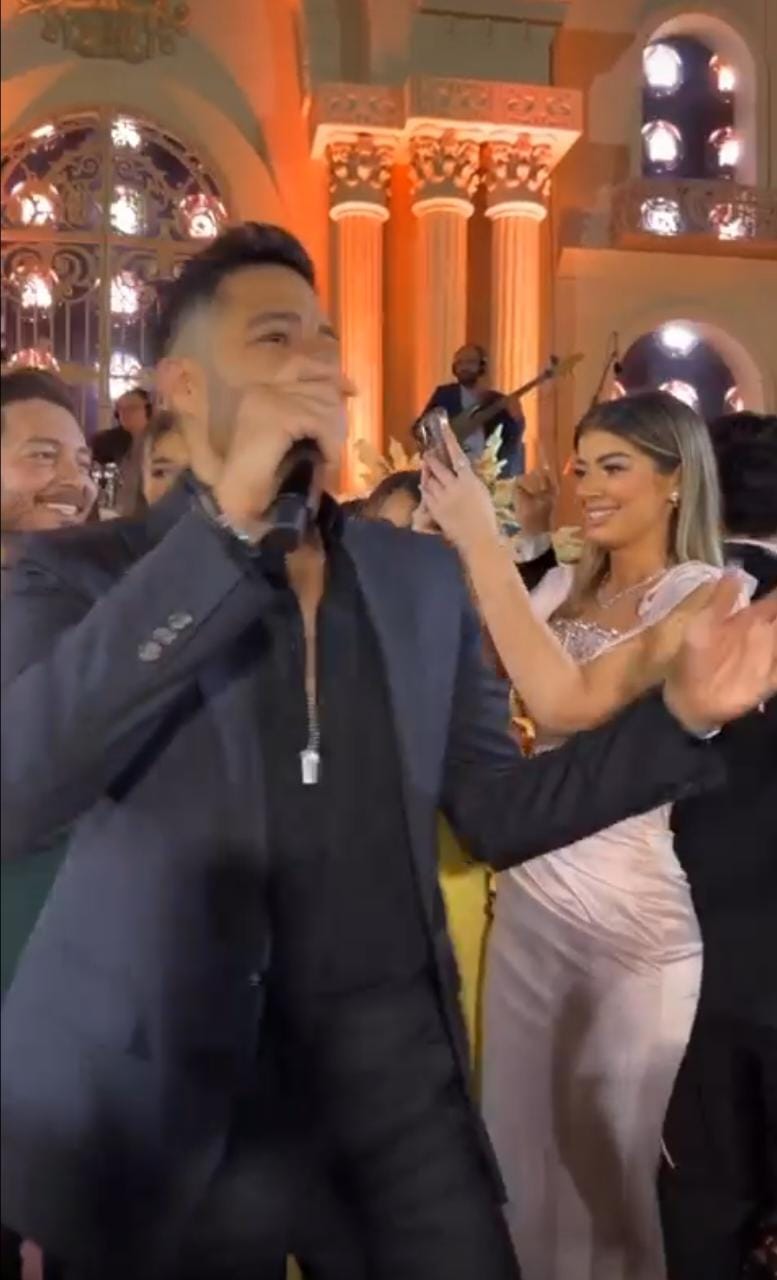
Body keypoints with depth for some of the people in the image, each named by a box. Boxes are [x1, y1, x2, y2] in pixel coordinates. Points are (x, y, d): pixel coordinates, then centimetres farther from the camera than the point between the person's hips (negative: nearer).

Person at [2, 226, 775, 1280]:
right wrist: (225, 526, -24)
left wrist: (682, 711, -5)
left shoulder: (423, 575, 5)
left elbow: (494, 811, 8)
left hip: (398, 1058, 4)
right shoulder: (85, 574, -5)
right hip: (173, 1091, -3)